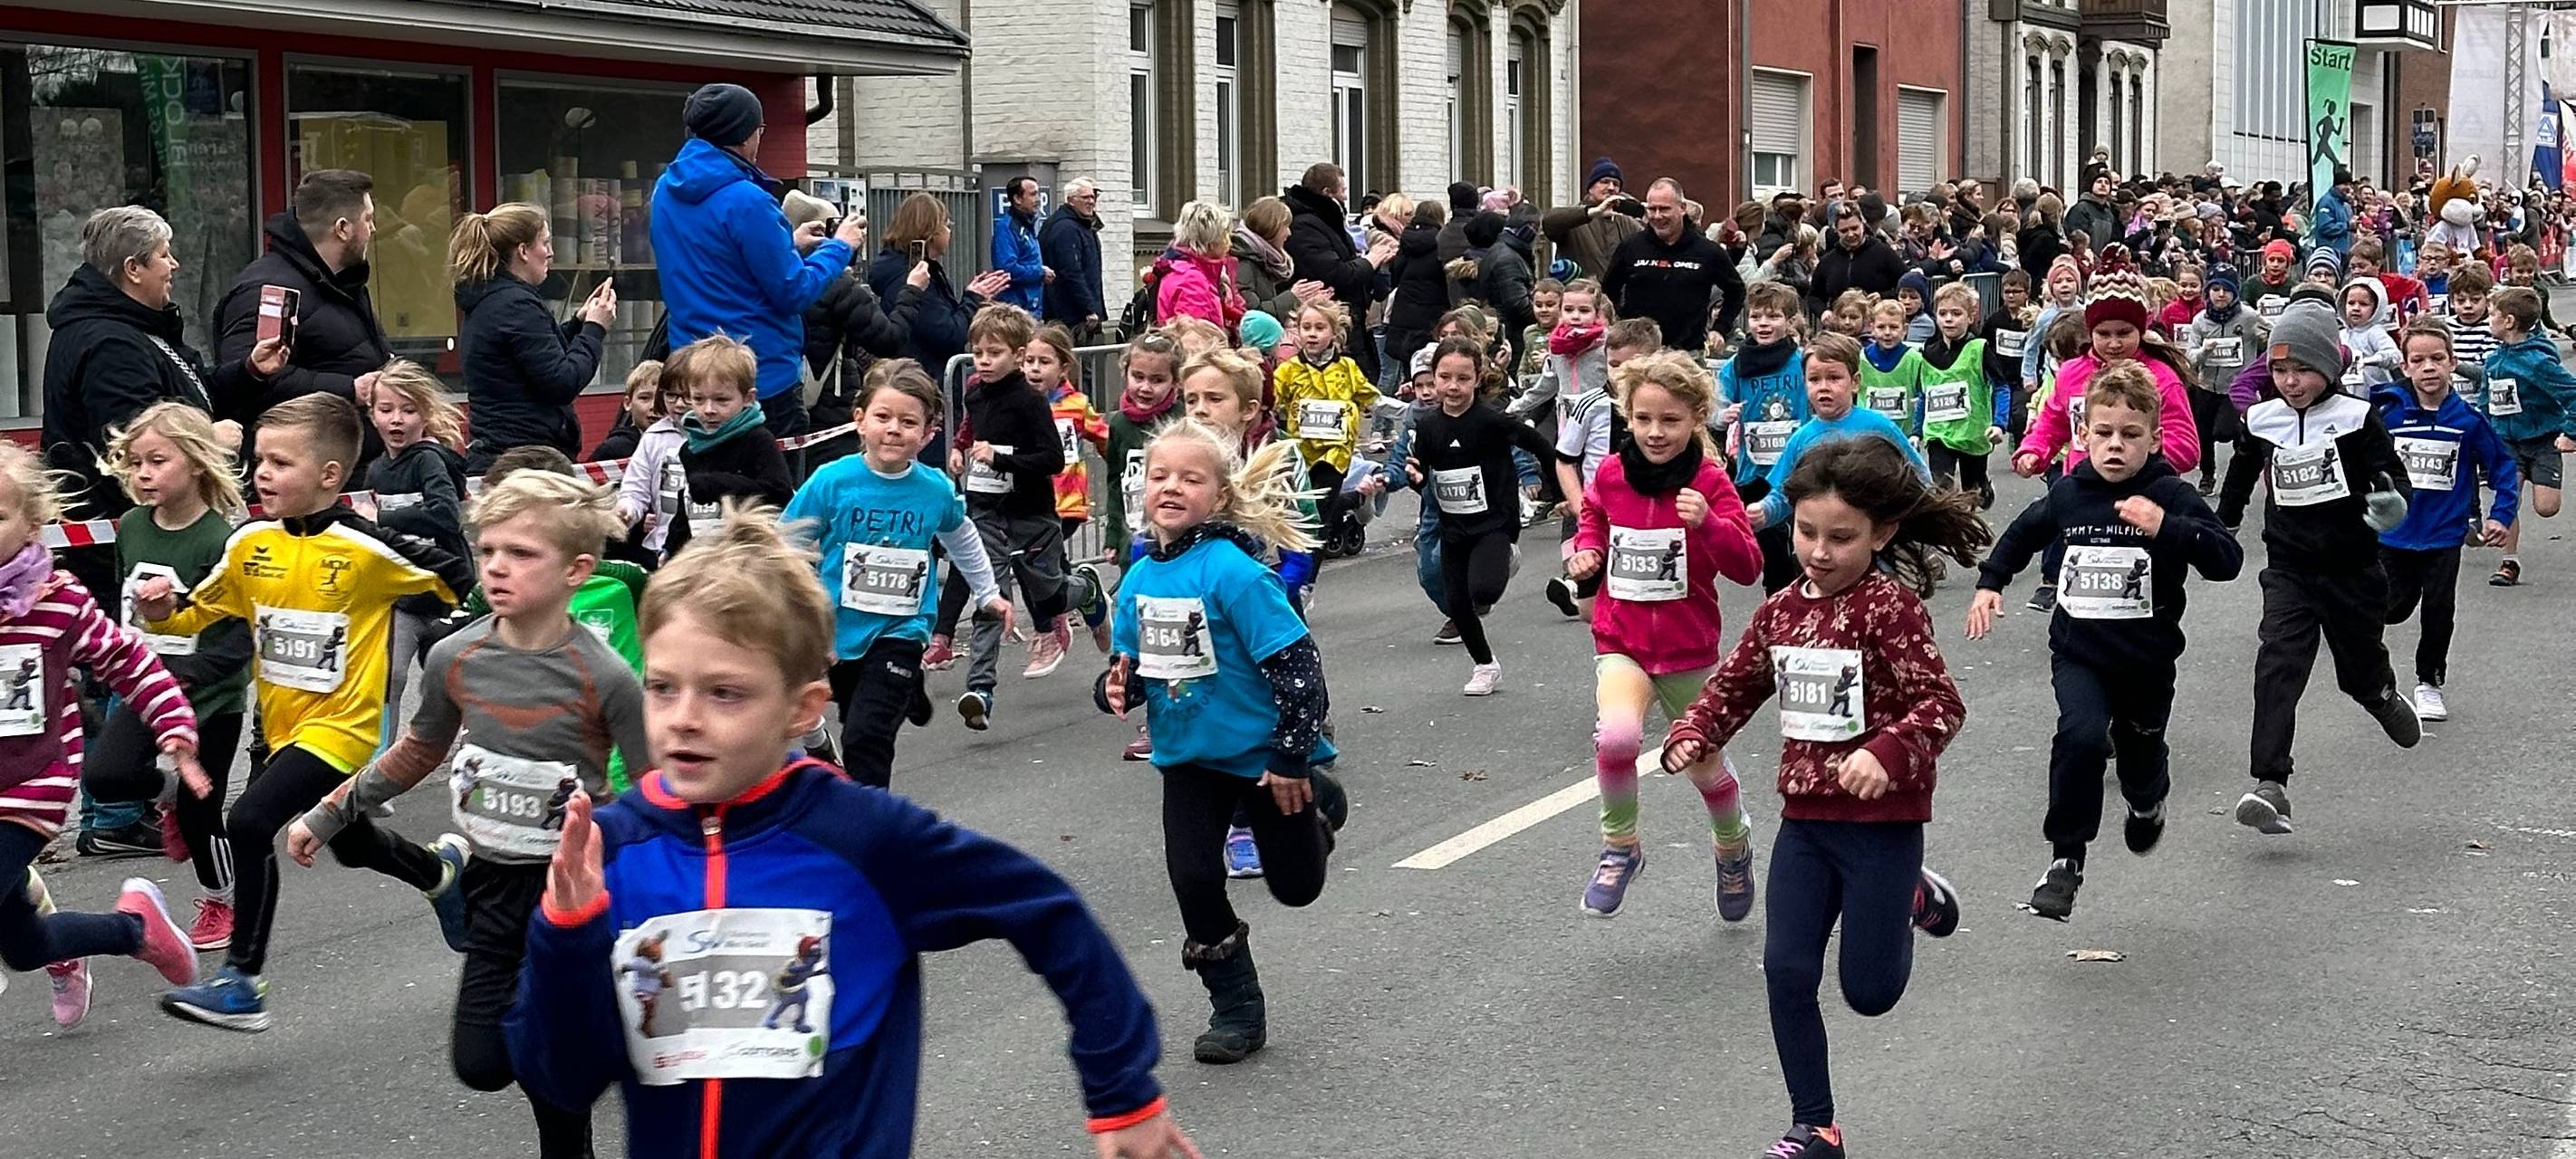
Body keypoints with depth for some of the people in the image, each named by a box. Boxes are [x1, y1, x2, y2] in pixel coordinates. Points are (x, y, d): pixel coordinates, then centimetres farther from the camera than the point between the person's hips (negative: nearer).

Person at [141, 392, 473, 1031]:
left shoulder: (367, 549, -18)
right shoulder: (251, 543, -2)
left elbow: (457, 576, -7)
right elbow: (202, 609, 8)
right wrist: (162, 612, -12)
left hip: (342, 723, -7)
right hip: (283, 724, 7)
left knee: (250, 823, -23)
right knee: (352, 845, 23)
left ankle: (243, 982, -13)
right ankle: (443, 871, 54)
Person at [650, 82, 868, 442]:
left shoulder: (666, 190, 7)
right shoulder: (746, 201, -19)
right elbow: (794, 293, -16)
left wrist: (789, 245, 21)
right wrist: (840, 247, 0)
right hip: (766, 378, -8)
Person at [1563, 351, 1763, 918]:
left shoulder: (1710, 483, -11)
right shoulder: (1610, 476, -4)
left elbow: (1747, 568, -16)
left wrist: (1708, 523, -33)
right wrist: (1586, 552, -4)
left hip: (1689, 650, -1)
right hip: (1621, 643, 1)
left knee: (1704, 762, 16)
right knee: (1616, 736, -29)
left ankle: (1734, 844, 49)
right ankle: (1620, 848, -6)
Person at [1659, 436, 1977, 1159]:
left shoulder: (1889, 605, -16)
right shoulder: (1782, 609, 4)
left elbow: (1941, 704, -20)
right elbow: (1734, 685, 16)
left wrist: (1887, 753, -36)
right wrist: (1692, 736, -2)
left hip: (1881, 823, -6)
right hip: (1805, 820, 6)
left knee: (1870, 991, 3)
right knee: (1787, 970, 1)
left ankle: (1911, 901, 35)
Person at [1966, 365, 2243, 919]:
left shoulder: (2171, 495, -13)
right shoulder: (2068, 494, -2)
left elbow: (2228, 560, -22)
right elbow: (2023, 534, 19)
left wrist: (2166, 528, -34)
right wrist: (1989, 583, 11)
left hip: (2147, 659, -1)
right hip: (2079, 651, 1)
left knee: (2141, 757, 18)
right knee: (2081, 736, -25)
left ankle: (2147, 802, 58)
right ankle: (2065, 859, -12)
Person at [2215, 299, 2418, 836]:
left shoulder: (2357, 419, -8)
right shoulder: (2261, 423, 1)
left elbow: (2393, 475, -11)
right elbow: (2239, 482, 18)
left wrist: (2392, 502, -34)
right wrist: (2218, 532, 29)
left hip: (2352, 567, -1)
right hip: (2289, 569, 1)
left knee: (2360, 667, 15)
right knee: (2278, 666, -17)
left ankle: (2384, 696, 55)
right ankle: (2270, 786, -24)